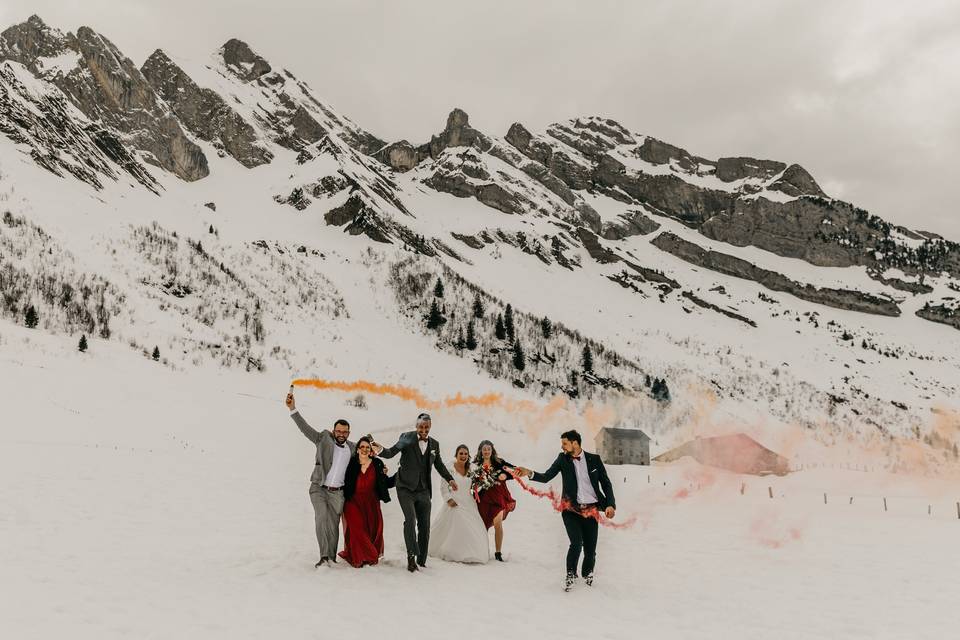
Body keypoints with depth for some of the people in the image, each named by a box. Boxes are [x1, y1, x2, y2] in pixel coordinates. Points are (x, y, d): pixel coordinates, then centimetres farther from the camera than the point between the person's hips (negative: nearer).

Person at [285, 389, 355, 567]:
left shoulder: (353, 448, 8)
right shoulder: (324, 439, 1)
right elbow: (305, 428, -6)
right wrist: (293, 409, -17)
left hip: (337, 492, 3)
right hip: (319, 488, -3)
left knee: (334, 524, 1)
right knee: (322, 516, -23)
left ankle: (332, 558, 13)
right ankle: (324, 555, -22)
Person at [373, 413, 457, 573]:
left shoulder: (434, 444, 8)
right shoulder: (407, 438, -6)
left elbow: (438, 464, 21)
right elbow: (392, 452, -15)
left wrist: (449, 479, 13)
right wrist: (380, 450, -36)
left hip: (423, 490, 4)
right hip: (406, 488, -4)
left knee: (424, 525, 4)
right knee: (410, 519, -21)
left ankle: (421, 560, 16)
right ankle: (411, 556, -15)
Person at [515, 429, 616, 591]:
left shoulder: (594, 459, 3)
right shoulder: (563, 459, 3)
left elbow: (606, 483, 7)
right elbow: (546, 477, -3)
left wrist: (610, 504, -5)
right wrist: (529, 473, -20)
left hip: (591, 510, 1)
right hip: (571, 509, -1)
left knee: (590, 548, 4)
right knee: (576, 543, -18)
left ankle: (588, 573, 36)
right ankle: (570, 574, 6)